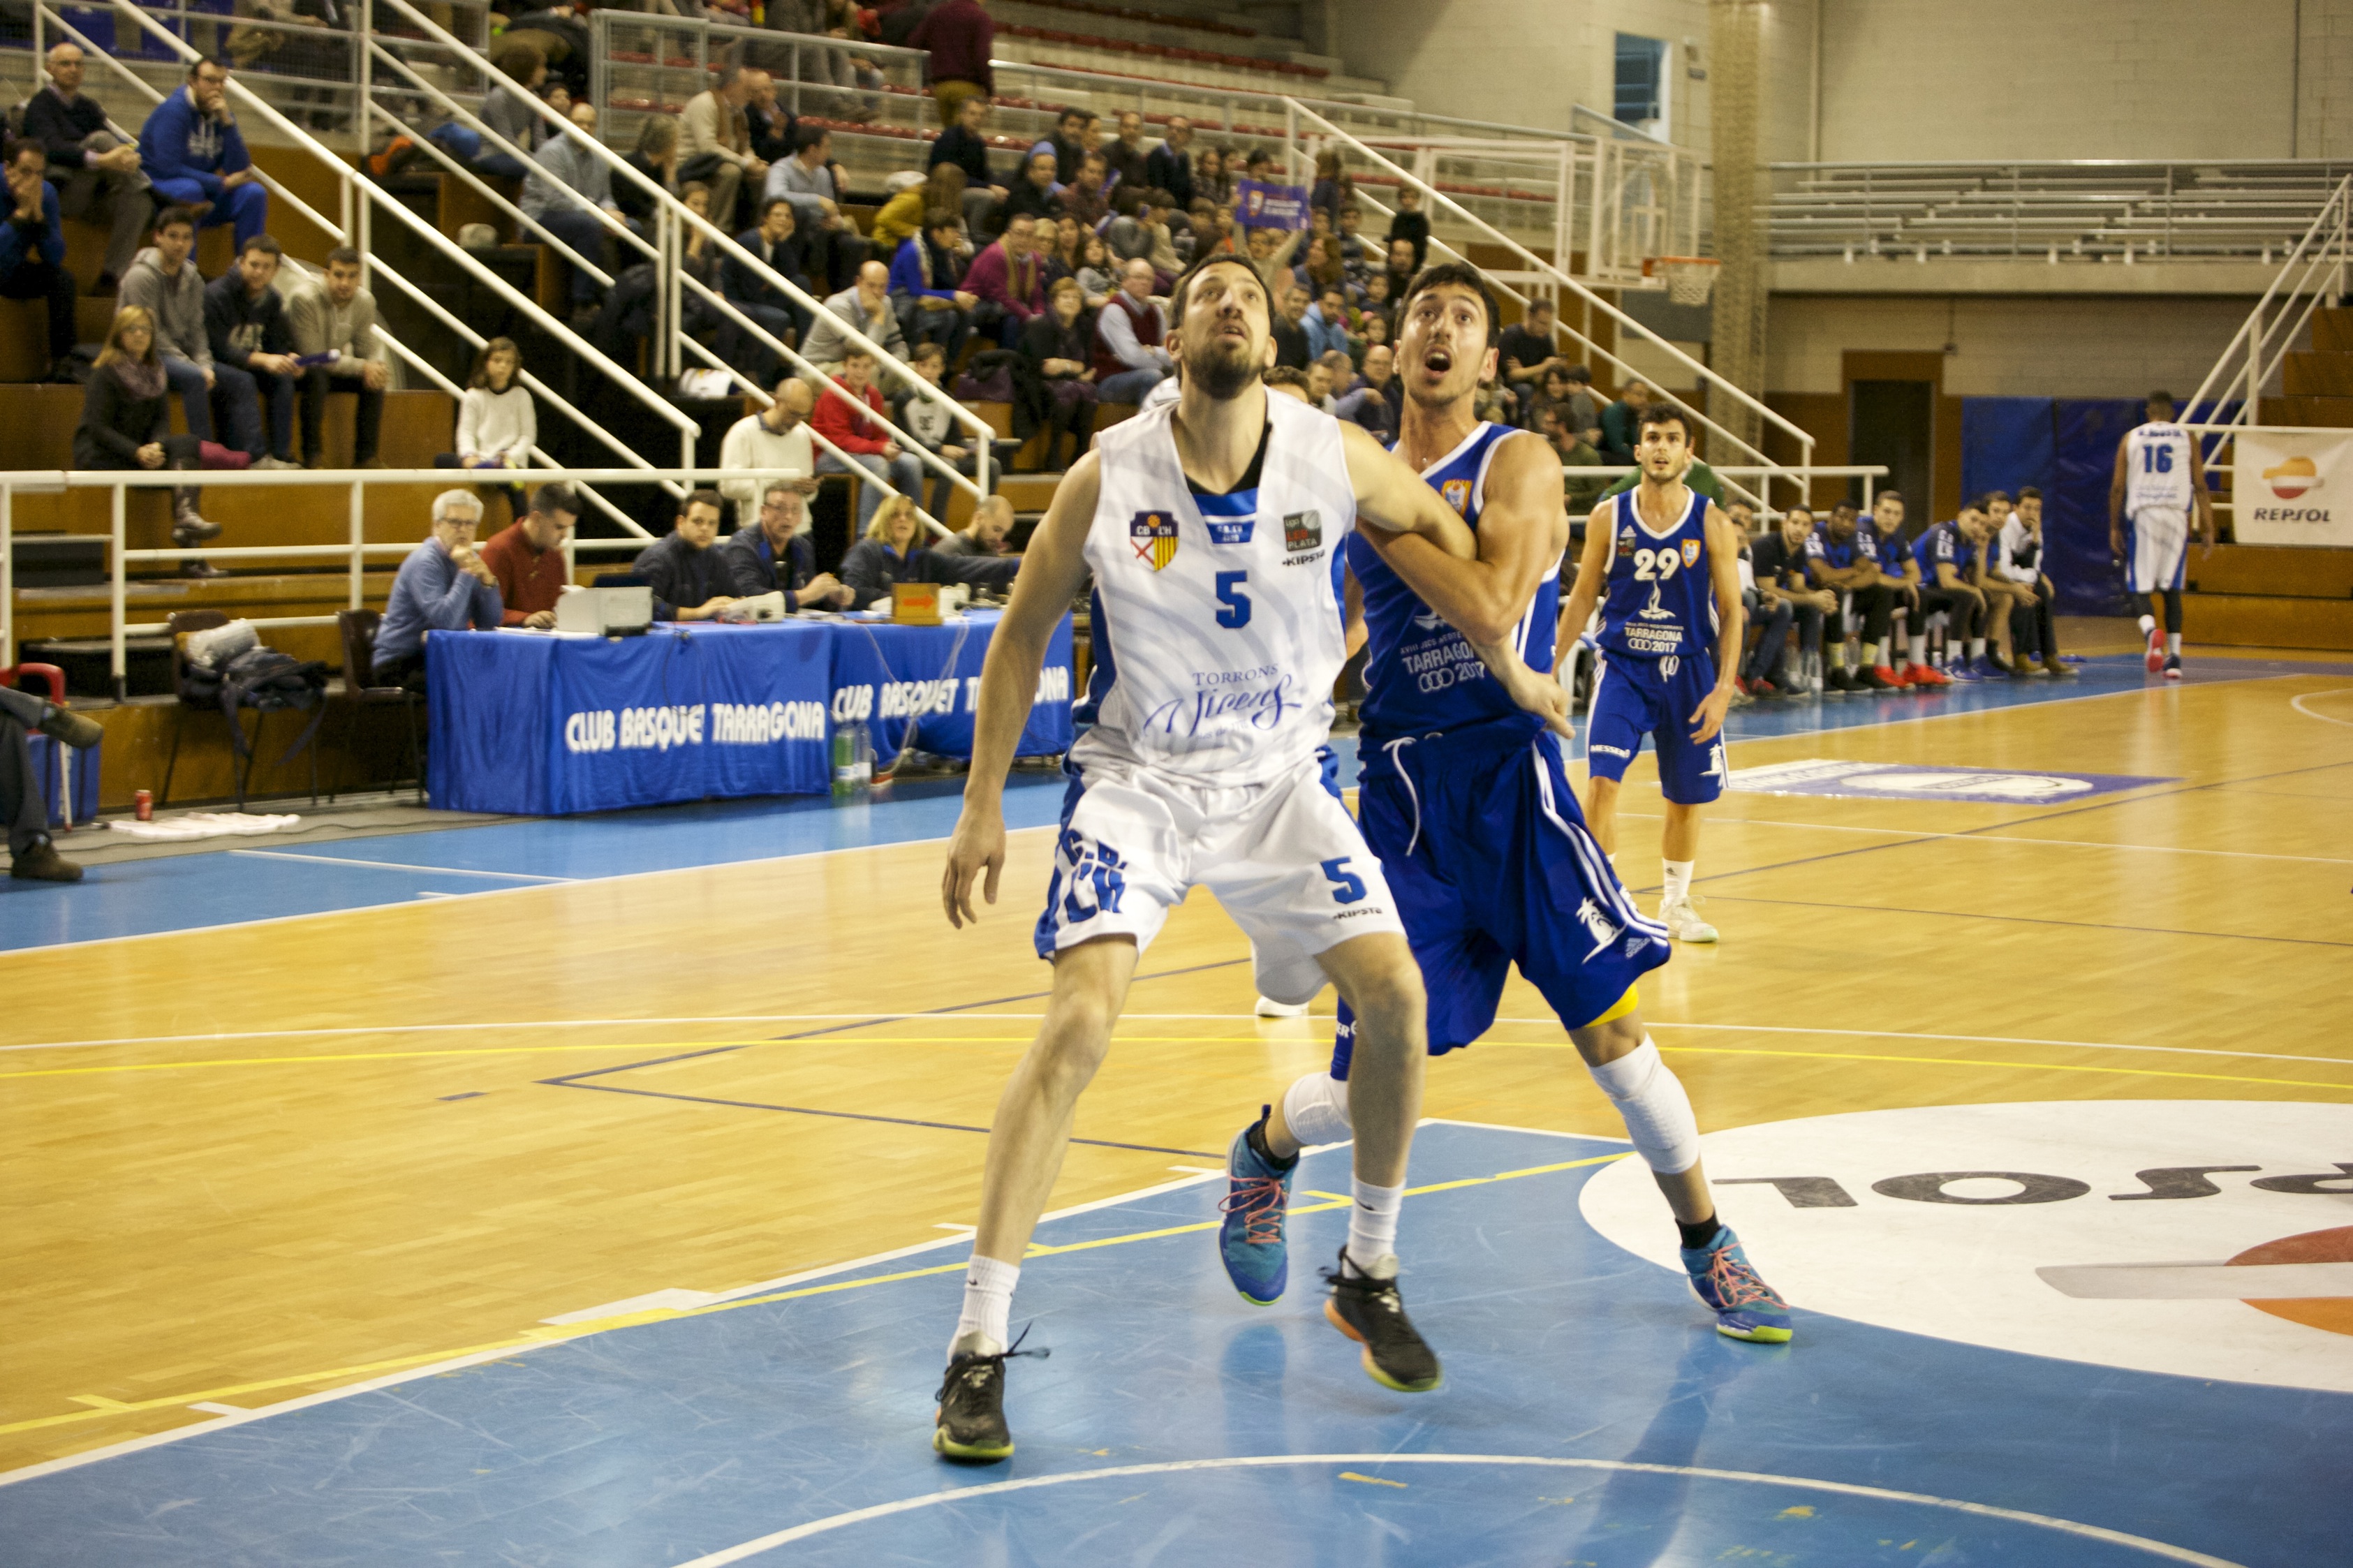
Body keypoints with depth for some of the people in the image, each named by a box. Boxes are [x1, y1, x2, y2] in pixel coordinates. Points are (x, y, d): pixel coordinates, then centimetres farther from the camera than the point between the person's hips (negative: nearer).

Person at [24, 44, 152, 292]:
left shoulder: (88, 107, 20)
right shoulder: (41, 106, -1)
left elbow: (118, 144, 9)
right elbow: (53, 148, -21)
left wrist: (128, 152, -17)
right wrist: (100, 160, -36)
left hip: (91, 199, 6)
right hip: (59, 195, -6)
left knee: (138, 199, -26)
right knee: (100, 139, -26)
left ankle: (110, 278, -33)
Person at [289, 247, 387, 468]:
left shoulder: (366, 302, -7)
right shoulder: (305, 300, -27)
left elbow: (369, 349, -1)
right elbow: (313, 357, -29)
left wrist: (376, 366, -28)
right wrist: (362, 367, -32)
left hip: (334, 367, 6)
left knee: (375, 377, -18)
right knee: (316, 375, -38)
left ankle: (366, 456, -12)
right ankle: (312, 455, -30)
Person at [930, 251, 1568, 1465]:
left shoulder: (1336, 458, -10)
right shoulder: (1110, 476, -13)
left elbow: (1441, 533, 10)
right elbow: (1021, 633, -2)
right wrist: (982, 807, -4)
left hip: (1281, 777, 3)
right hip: (1138, 778, -3)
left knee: (1393, 990, -11)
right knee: (1081, 1020, -21)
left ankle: (1368, 1274, 14)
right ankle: (978, 1350, -16)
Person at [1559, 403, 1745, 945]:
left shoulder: (1712, 524, -5)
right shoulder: (1609, 518, -2)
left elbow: (1731, 612, -4)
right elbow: (1583, 597, 6)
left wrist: (1724, 687, -12)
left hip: (1688, 672, 1)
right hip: (1623, 666, -1)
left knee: (1686, 798, 11)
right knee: (1603, 779, -18)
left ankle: (1675, 904, 31)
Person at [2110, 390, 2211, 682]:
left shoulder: (2130, 438, 9)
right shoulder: (2187, 439, 9)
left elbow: (2117, 487, 6)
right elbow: (2200, 486, 5)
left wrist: (2114, 528, 13)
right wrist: (2207, 528, 8)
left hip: (2143, 514, -1)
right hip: (2176, 515, 1)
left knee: (2141, 588, 1)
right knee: (2172, 589, 8)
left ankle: (2151, 632, -29)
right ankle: (2174, 656, 3)